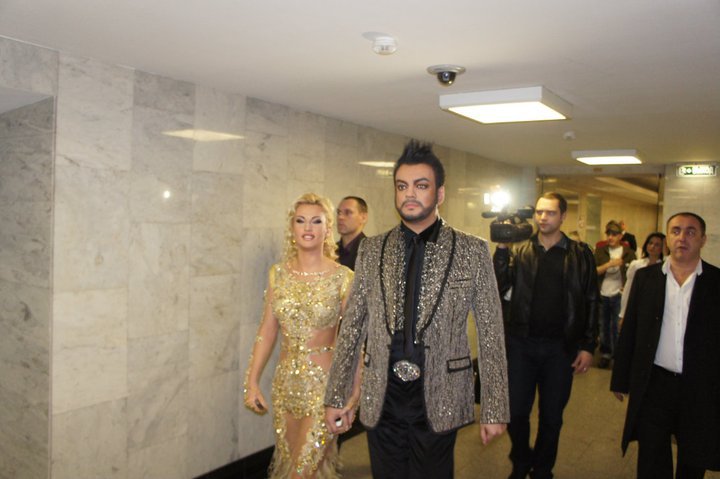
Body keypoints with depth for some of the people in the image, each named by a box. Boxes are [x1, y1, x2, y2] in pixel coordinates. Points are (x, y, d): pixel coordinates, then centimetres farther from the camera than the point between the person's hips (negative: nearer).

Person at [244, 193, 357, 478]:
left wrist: (353, 390, -8)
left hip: (324, 381, -4)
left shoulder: (342, 278, -11)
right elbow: (268, 330, 3)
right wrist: (252, 382, 2)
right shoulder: (278, 273, 0)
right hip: (286, 380, 4)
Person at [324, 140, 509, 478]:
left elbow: (491, 333, -2)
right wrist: (336, 397, 4)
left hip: (439, 399, -2)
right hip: (381, 399, 2)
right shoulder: (371, 249, 3)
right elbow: (352, 326, 5)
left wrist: (495, 410, -3)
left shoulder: (472, 251, -3)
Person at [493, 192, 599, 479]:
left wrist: (588, 346, -2)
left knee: (552, 416, 13)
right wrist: (502, 248, -17)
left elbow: (591, 302, 2)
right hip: (521, 344, 1)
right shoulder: (520, 251, 2)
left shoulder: (580, 254, 1)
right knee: (515, 412, 8)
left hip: (561, 348, 0)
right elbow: (498, 288, -9)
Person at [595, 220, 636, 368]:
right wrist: (610, 264, -18)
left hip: (619, 295, -2)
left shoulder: (628, 252, 0)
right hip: (602, 295, 2)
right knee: (604, 326, 11)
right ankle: (605, 354, 25)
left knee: (617, 327, 0)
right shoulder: (600, 251, 3)